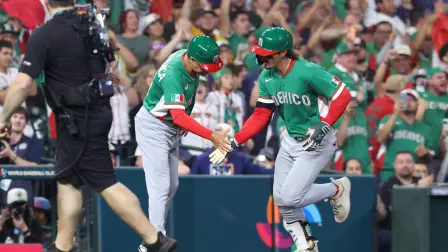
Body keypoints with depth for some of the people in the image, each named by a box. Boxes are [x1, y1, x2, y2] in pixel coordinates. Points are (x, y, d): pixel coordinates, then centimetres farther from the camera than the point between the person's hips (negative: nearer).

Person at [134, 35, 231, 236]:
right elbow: (178, 116, -41)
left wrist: (185, 120, 3)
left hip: (172, 129, 9)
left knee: (172, 185, 12)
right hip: (153, 127, -9)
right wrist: (211, 136, -44)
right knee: (161, 186, -14)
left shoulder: (190, 57, -8)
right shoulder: (173, 75, -34)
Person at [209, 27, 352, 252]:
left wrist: (324, 125, -31)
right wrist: (234, 141, -7)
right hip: (290, 140, 7)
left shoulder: (307, 72, -25)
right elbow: (261, 116, 2)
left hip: (317, 141, -7)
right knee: (281, 199, 4)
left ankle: (337, 189, 11)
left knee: (290, 197, -14)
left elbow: (343, 95, -22)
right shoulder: (266, 79, -3)